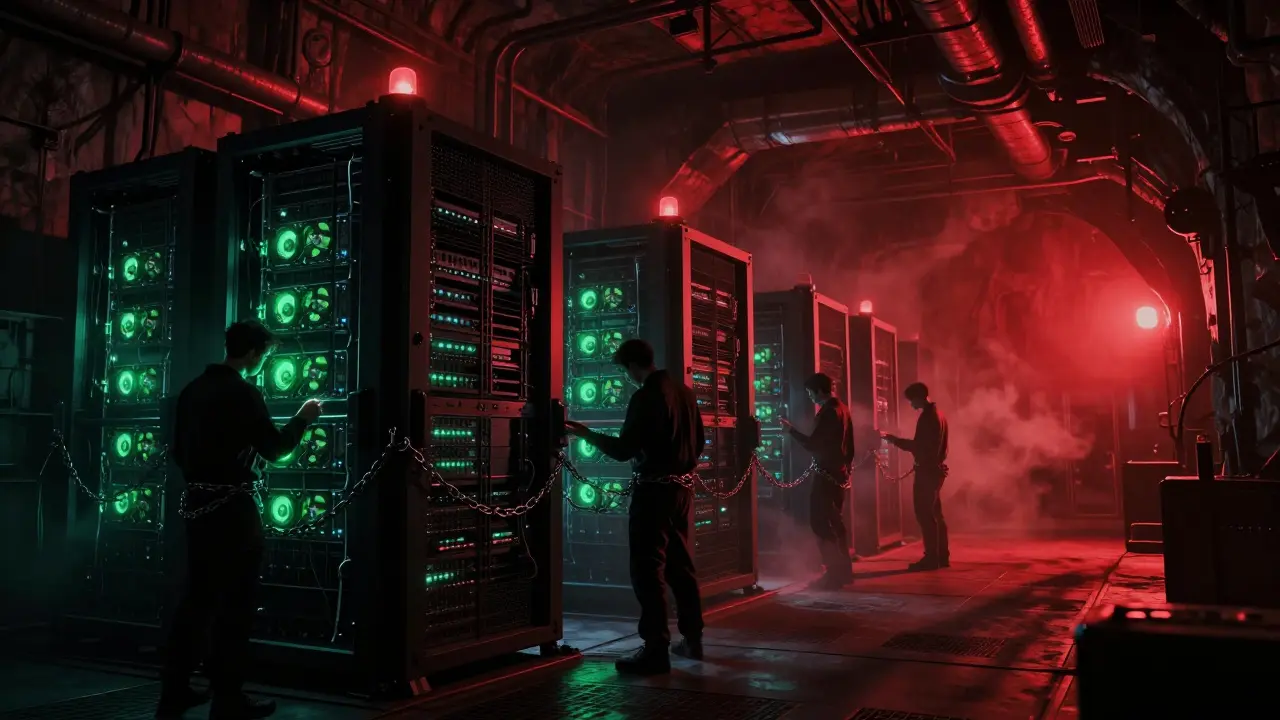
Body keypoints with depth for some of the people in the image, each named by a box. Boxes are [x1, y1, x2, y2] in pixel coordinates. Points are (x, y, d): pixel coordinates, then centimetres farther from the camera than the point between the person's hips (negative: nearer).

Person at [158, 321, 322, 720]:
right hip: (232, 506, -8)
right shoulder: (242, 392, -14)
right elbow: (274, 447, -12)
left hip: (199, 502, 8)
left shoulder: (193, 390, 10)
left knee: (196, 596, 14)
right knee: (235, 602, 0)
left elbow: (180, 450, 16)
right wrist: (302, 418, 2)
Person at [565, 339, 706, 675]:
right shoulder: (684, 391, 9)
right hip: (682, 487, 8)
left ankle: (656, 650, -2)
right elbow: (699, 440, 16)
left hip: (654, 489, -8)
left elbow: (623, 450, -18)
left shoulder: (644, 397, -16)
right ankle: (692, 639, 24)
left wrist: (585, 433, -7)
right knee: (681, 564, 16)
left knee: (648, 569, -3)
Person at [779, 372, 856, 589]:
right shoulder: (843, 409, 12)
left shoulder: (828, 412, -16)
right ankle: (843, 571, 18)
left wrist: (791, 429, -10)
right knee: (835, 522, 14)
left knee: (821, 523, -7)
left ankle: (835, 573, -8)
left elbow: (813, 445, -19)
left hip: (826, 473, -10)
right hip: (839, 472, 10)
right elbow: (849, 445, 17)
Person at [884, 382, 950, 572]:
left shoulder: (927, 416, -17)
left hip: (926, 470, -10)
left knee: (925, 515, -6)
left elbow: (918, 446, -20)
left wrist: (892, 438, -15)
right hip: (936, 468, 10)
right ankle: (942, 556, 17)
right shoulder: (938, 414, 14)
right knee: (935, 514, 13)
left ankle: (931, 558, -5)